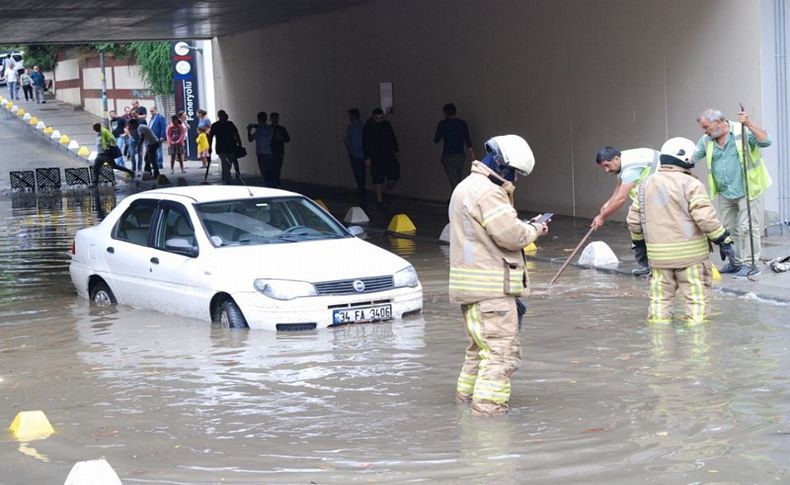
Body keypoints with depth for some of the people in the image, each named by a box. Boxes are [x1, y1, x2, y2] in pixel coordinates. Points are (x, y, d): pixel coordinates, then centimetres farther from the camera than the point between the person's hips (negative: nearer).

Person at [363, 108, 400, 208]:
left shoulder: (387, 125, 8)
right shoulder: (368, 128, -6)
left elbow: (393, 138, 18)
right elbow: (365, 143, -6)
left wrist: (395, 151, 14)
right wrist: (367, 158, -11)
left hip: (389, 155, 4)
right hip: (376, 158, -4)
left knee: (394, 175, -5)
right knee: (378, 179, -2)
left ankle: (386, 190, 21)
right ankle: (379, 200, 7)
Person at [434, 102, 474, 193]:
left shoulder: (442, 124, -1)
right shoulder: (463, 124, 5)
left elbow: (436, 140, 4)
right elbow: (468, 140, -3)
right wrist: (472, 154, -4)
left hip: (448, 156, -3)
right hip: (461, 156, 3)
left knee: (454, 184, -8)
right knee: (459, 182, 12)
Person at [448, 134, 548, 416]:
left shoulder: (466, 187, 18)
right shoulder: (488, 192, -16)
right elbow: (510, 234, -20)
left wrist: (525, 228, 11)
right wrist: (533, 230, -2)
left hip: (471, 286, 11)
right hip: (491, 287, -11)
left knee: (480, 346, 23)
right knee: (501, 351, -10)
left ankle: (467, 396, 33)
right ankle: (488, 408, -13)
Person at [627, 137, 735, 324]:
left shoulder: (646, 185, 8)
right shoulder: (690, 184, -11)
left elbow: (634, 219, 13)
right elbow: (705, 217, -18)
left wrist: (639, 243, 25)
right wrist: (724, 240, -10)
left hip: (658, 253, 5)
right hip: (690, 252, -5)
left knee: (660, 297, 13)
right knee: (697, 297, 4)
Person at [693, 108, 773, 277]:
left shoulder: (742, 131, -11)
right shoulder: (707, 140, 6)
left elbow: (765, 141, -22)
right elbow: (690, 157, 7)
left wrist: (749, 124, -32)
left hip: (747, 190, -7)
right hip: (724, 193, 7)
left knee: (747, 228, -5)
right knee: (728, 229, 12)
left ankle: (749, 264, 0)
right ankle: (736, 262, 23)